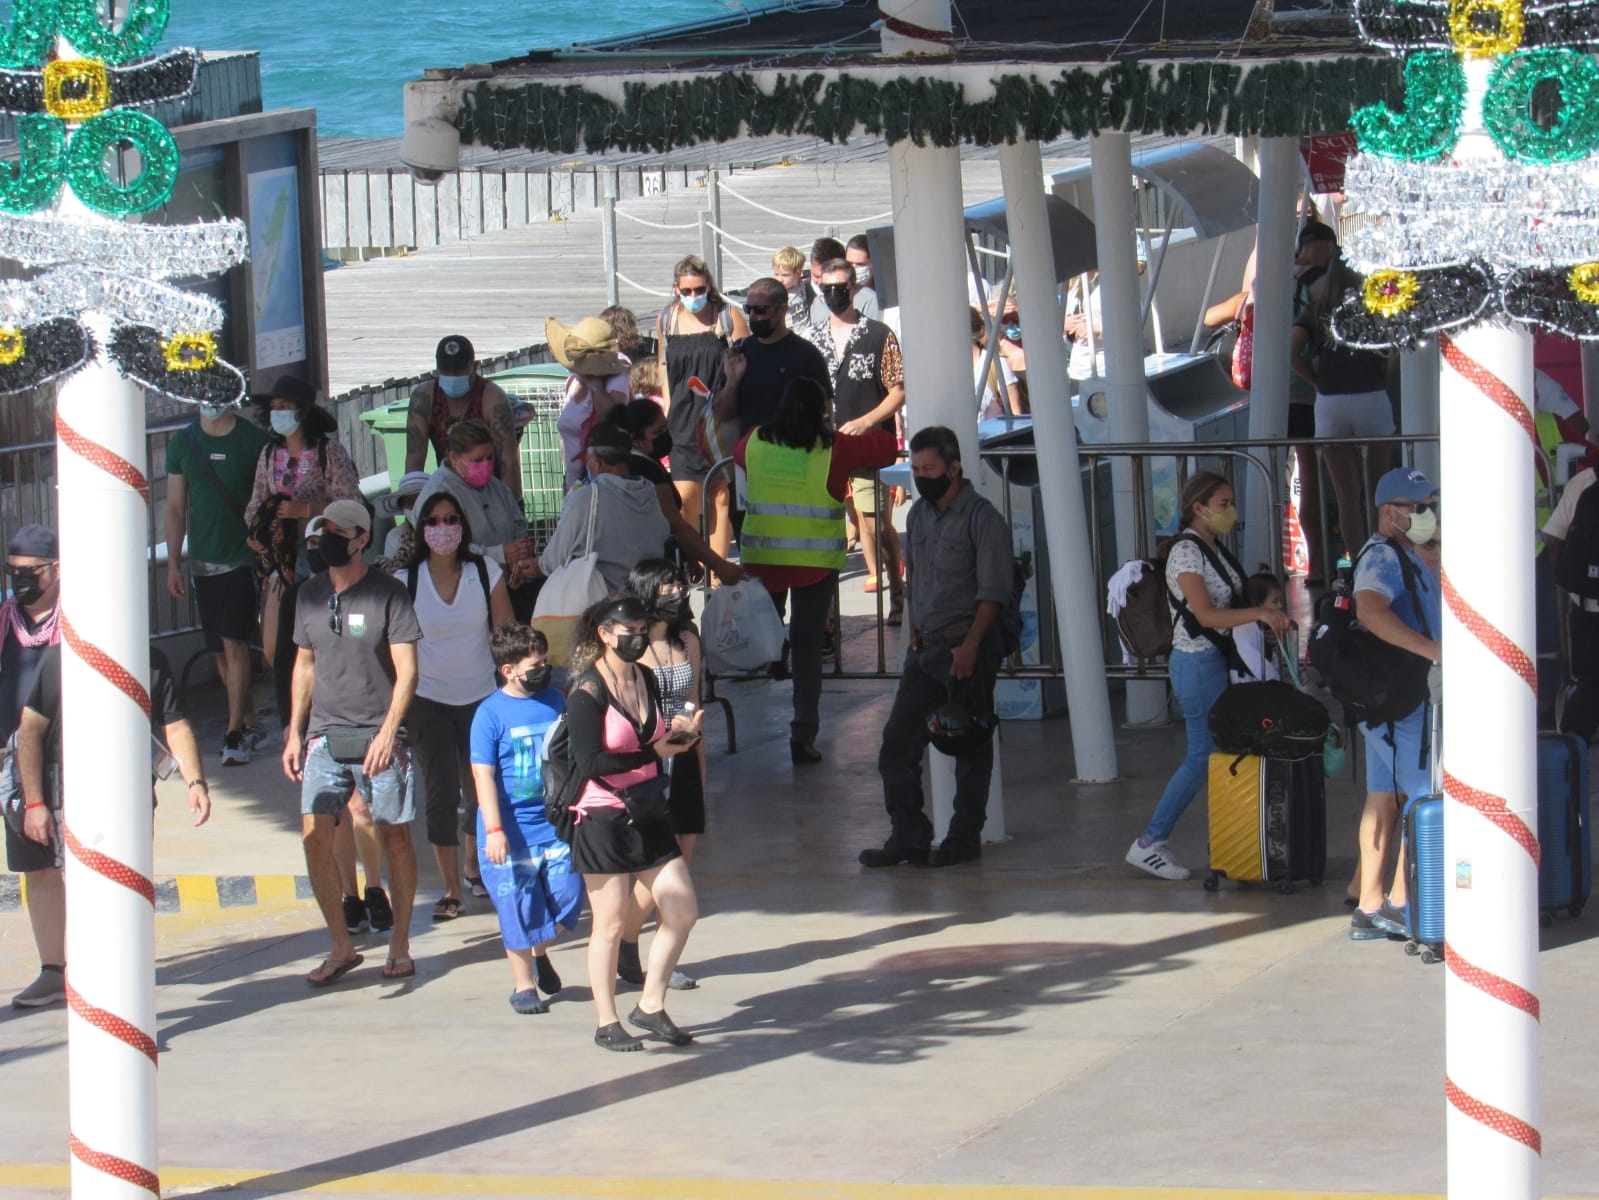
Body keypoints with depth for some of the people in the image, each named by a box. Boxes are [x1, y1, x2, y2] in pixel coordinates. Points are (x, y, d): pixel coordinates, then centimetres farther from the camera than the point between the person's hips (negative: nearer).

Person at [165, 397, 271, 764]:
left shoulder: (254, 440, -4)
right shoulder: (182, 443, 5)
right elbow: (175, 507, 10)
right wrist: (173, 564, 7)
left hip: (245, 558, -4)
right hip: (205, 561, 4)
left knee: (234, 644, -12)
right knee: (221, 651, 8)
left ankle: (235, 734, -10)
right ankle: (248, 724, 21)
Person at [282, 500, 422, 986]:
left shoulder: (387, 593, -6)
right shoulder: (311, 594, 8)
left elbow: (407, 670, -8)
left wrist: (387, 732, -18)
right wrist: (295, 733, 12)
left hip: (377, 737, -4)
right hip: (324, 736, 4)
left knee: (394, 837, 2)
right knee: (314, 836, -6)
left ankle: (400, 945, 14)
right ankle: (340, 946, 4)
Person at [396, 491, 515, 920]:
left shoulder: (486, 574, -5)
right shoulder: (405, 582, -7)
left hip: (481, 697, 1)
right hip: (428, 702, -1)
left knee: (481, 789, 7)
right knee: (440, 793, -5)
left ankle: (475, 865, 33)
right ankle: (451, 889, 3)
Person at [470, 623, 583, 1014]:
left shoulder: (555, 700, 5)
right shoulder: (491, 713, -10)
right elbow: (483, 775, -12)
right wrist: (494, 830, -18)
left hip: (554, 823, 4)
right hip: (512, 830, -4)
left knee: (568, 893, -1)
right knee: (518, 907, 1)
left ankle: (539, 952, 28)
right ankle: (523, 984, 15)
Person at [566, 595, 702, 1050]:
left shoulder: (645, 679, 9)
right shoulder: (588, 692, -13)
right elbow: (591, 763, -20)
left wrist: (678, 732, -2)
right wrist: (653, 751, -17)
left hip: (648, 813, 7)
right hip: (603, 819, -7)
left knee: (683, 911, 4)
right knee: (610, 923, 0)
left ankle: (650, 1007, 18)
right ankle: (606, 1024, 12)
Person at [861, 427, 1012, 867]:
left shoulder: (982, 518, -10)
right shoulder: (918, 515, 12)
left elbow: (993, 592, -13)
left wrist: (969, 647, -19)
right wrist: (914, 633, 13)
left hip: (968, 648, -7)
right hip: (925, 649, 7)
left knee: (970, 746, 2)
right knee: (898, 740, 2)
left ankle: (964, 838, 9)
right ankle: (908, 837, 7)